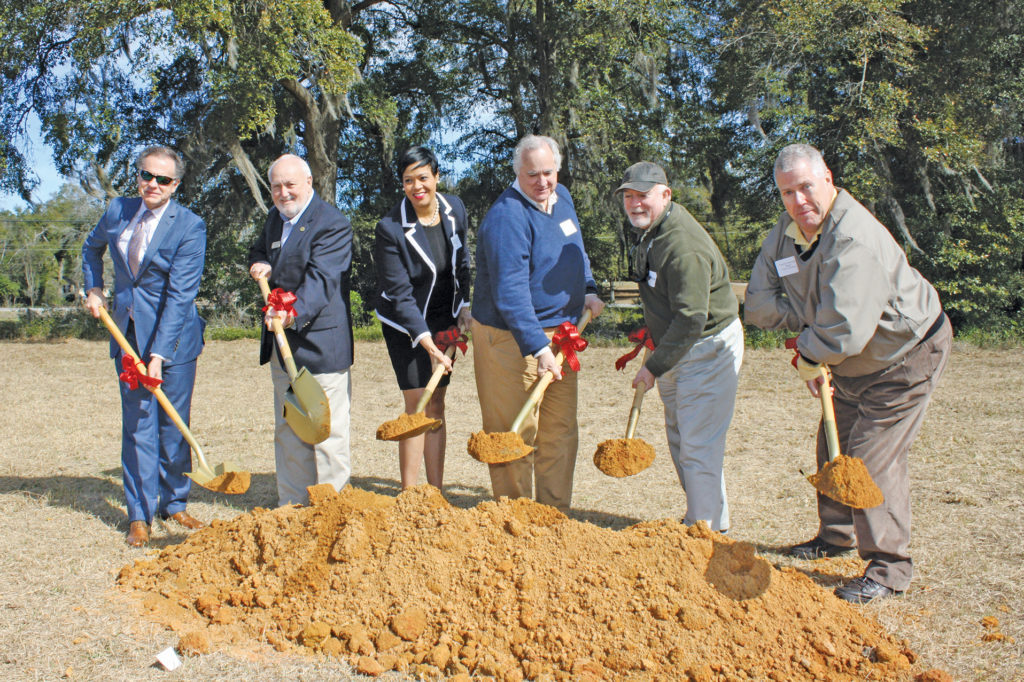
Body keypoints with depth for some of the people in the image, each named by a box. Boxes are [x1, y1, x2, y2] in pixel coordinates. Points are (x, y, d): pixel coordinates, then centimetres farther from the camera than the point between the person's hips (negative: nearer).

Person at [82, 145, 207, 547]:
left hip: (173, 335, -3)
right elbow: (92, 248, 27)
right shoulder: (117, 212, 3)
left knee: (174, 422, 4)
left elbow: (180, 295, -18)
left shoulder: (189, 227, -12)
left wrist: (159, 354, -23)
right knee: (137, 422, 3)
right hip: (128, 332, 4)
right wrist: (93, 290, 13)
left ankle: (174, 505, 21)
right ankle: (140, 515, 11)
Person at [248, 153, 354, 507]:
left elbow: (320, 279, -25)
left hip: (320, 342, -8)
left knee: (327, 432, -2)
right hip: (282, 345, 8)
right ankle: (292, 506, 26)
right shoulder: (275, 218, 14)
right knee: (288, 430, 15)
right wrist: (261, 265, 5)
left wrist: (295, 314, -42)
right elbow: (258, 250, 31)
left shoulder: (333, 224, -12)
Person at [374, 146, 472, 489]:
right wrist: (425, 341, -27)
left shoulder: (454, 209, -4)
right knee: (417, 405, -8)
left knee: (436, 404, 7)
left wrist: (464, 306, 2)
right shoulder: (390, 228, -20)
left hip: (444, 319, 5)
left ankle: (436, 494, 14)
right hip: (405, 324, -5)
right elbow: (399, 293, -20)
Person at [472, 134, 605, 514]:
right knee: (516, 434, 0)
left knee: (561, 430, 12)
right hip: (511, 339, -8)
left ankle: (556, 514, 24)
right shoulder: (507, 216, -20)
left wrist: (588, 290, 11)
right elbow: (510, 293, -27)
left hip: (559, 333, 8)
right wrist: (537, 347, -33)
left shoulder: (561, 198, 9)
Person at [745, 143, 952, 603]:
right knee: (833, 447, 16)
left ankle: (888, 568, 3)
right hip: (853, 364, 9)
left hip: (907, 355, -9)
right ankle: (836, 535, 37)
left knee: (871, 456, -11)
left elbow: (844, 331, -39)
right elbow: (758, 303, -7)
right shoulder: (786, 232, -5)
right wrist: (808, 324, -19)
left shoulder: (855, 239, -34)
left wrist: (810, 357, -19)